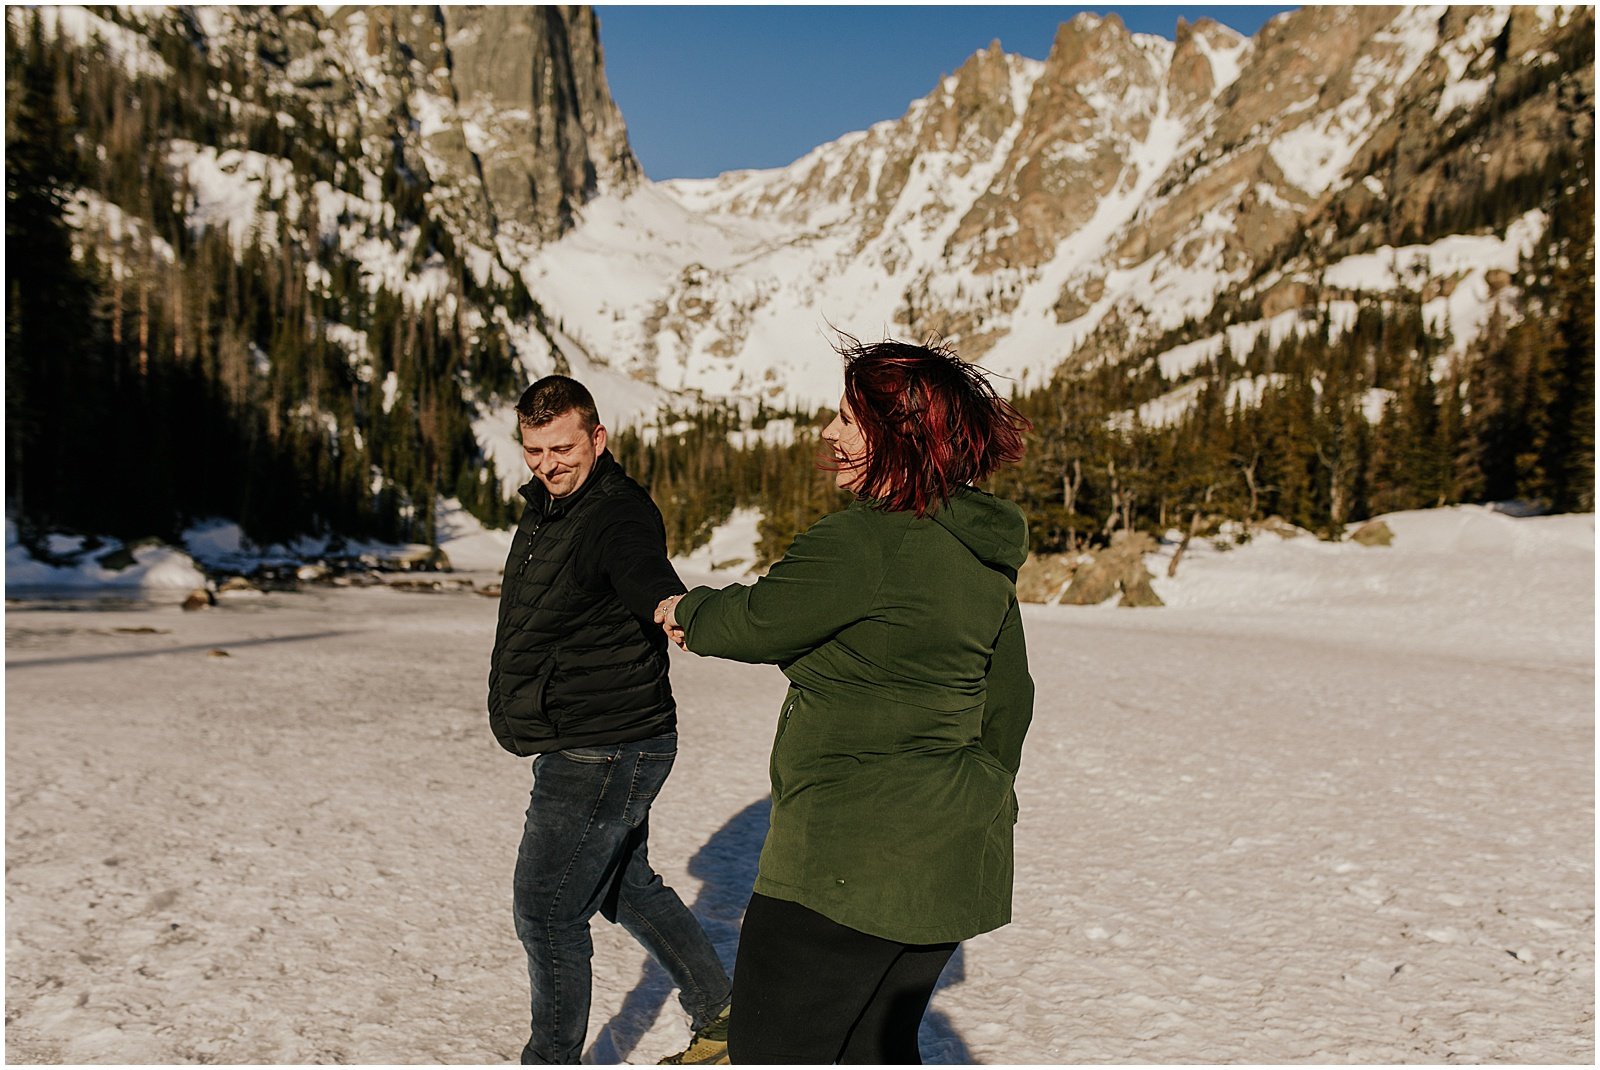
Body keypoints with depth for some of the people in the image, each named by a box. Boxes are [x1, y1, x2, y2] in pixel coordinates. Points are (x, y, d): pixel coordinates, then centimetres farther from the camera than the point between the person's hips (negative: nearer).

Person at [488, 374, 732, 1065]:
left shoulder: (620, 514, -20)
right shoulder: (545, 511, 11)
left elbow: (649, 578, -42)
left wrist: (673, 607, -63)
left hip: (602, 755, -11)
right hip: (584, 750, 11)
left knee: (546, 914, 0)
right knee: (626, 888, 23)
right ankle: (720, 1014, 38)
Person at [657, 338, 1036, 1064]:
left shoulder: (862, 541, -21)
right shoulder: (984, 550, 7)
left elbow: (756, 622, -9)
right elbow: (1010, 695, 14)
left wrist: (686, 613, 13)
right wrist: (985, 800, 27)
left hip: (854, 860, -9)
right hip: (956, 858, 9)